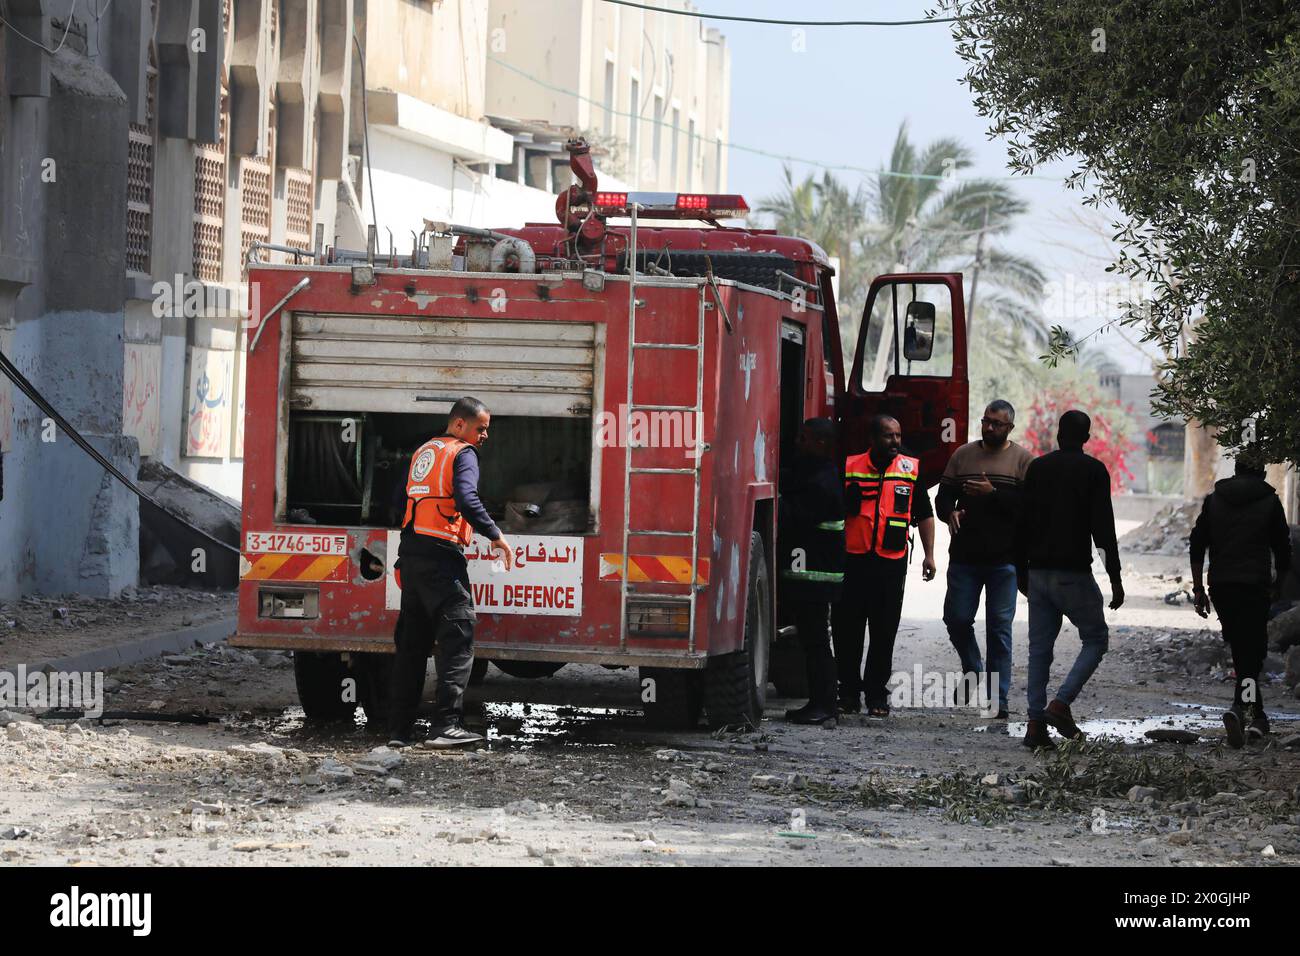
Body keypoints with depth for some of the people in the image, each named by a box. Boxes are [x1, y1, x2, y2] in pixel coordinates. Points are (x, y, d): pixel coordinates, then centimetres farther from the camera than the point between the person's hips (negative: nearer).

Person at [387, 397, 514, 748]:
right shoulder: (462, 453, -5)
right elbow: (467, 500, -20)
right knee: (458, 637, -10)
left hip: (411, 550, 9)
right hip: (441, 554, -9)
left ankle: (399, 728, 13)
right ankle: (446, 725, -20)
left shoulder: (423, 452, 21)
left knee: (412, 640, 13)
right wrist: (496, 536, -17)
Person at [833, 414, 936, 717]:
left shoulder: (911, 468, 6)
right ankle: (849, 693, 12)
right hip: (852, 561, 0)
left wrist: (929, 555, 7)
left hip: (891, 563, 0)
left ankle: (877, 696, 9)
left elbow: (924, 514, 13)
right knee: (846, 631, 2)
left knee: (884, 634, 3)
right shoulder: (849, 467, 3)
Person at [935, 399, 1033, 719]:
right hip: (964, 556, 3)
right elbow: (943, 496, 9)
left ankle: (998, 698, 3)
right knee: (957, 618, 1)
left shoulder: (1023, 460, 2)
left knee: (999, 627, -1)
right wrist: (950, 513, -13)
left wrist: (994, 494, -18)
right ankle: (973, 672, 28)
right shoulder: (963, 455, 11)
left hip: (1004, 559, -3)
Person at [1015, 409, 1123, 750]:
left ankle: (1036, 723, 1)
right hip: (1074, 574, -4)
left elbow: (1021, 524, 9)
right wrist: (1115, 578, -8)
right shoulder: (1093, 470, -5)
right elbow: (1103, 528, -10)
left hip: (1039, 572, 5)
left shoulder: (1037, 468, 8)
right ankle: (1061, 703, -9)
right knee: (1096, 638, 8)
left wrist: (1021, 571, 17)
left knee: (1040, 648, 8)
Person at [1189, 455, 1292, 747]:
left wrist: (1198, 588, 11)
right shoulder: (1269, 501, 3)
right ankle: (1239, 707, -27)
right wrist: (1278, 582, 22)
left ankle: (1256, 717, 19)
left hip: (1220, 587, 3)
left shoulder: (1214, 499, 11)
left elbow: (1196, 545, 7)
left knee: (1240, 649, 16)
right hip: (1255, 586, -3)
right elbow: (1282, 548, 5)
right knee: (1252, 651, -3)